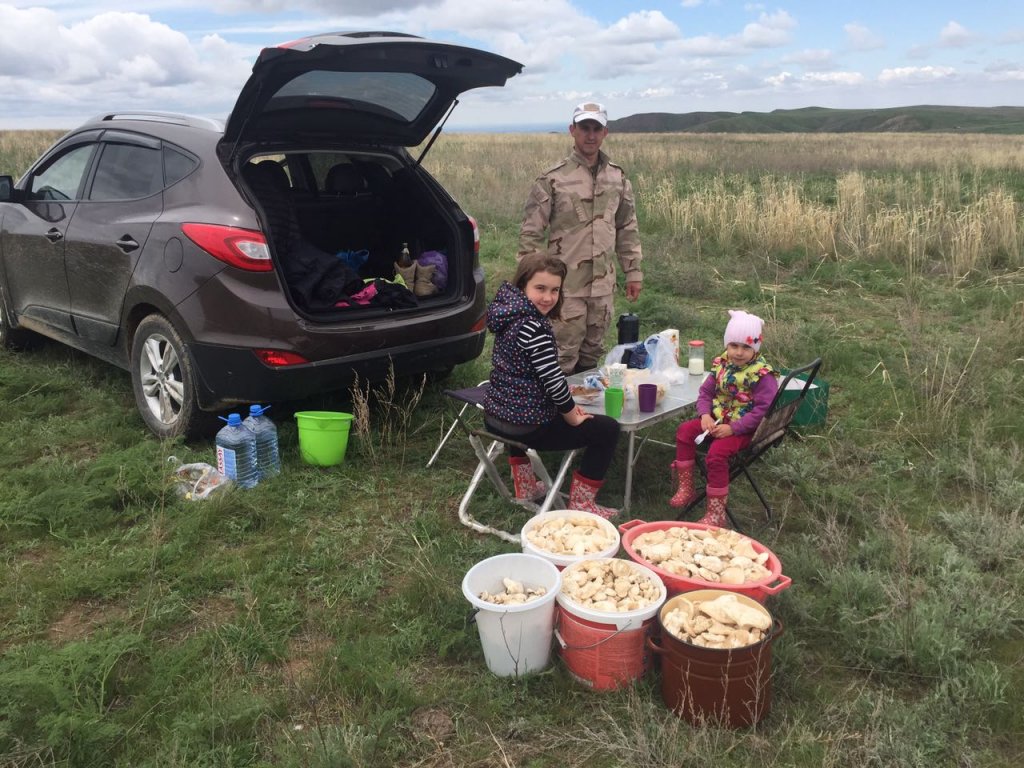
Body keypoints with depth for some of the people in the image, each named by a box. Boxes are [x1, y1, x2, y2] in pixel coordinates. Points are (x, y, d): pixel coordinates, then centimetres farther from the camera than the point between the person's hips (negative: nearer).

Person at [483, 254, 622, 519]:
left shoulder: (509, 314, 6)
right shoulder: (535, 327, -22)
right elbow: (552, 379, -21)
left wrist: (567, 404, 15)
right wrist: (573, 415, -4)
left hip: (495, 417, 9)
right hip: (526, 426, -9)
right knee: (607, 429, 4)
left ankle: (525, 486, 44)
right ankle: (581, 504, 11)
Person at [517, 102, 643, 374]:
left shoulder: (618, 178, 9)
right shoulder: (553, 179, -7)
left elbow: (627, 229, 16)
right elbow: (531, 233, -7)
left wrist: (633, 271, 13)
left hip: (603, 286, 5)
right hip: (566, 286, -5)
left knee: (592, 354, 16)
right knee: (563, 357, -1)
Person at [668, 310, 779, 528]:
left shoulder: (763, 375, -18)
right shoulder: (721, 364, 2)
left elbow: (762, 410, -22)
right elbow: (706, 391, 10)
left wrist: (732, 428, -25)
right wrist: (705, 415, -9)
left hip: (744, 428, -7)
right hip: (718, 419, 8)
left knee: (716, 453, -26)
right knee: (685, 430, -6)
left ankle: (716, 514, -14)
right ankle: (686, 488, 6)